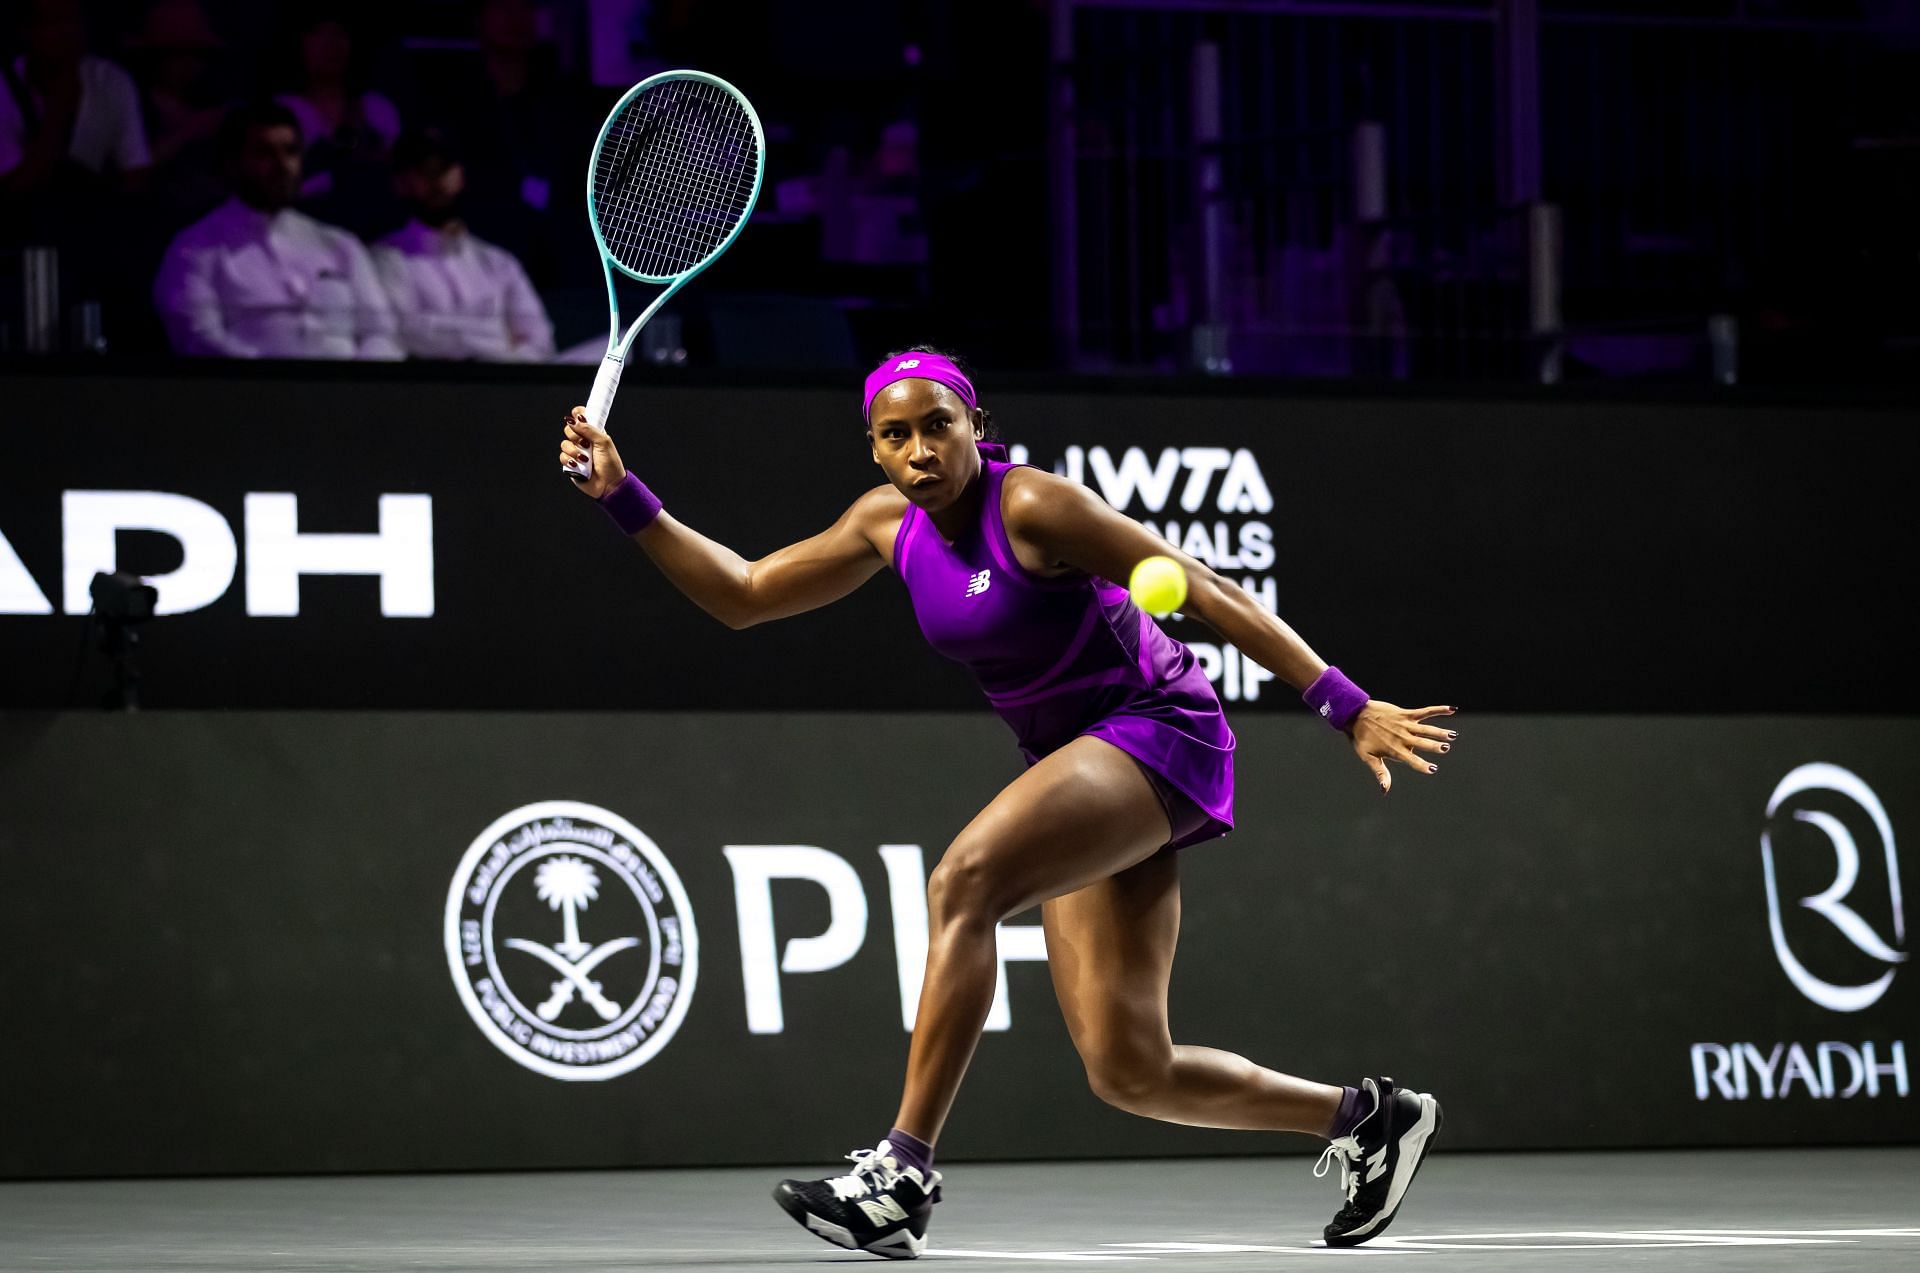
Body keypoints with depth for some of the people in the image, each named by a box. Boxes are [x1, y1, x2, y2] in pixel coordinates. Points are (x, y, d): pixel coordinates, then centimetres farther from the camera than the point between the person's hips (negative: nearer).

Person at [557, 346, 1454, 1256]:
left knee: (964, 879, -30)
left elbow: (1210, 595, -17)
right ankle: (1366, 1116, 23)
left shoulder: (1031, 507, -17)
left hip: (1160, 735, -8)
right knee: (1129, 1072, 1)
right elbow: (743, 595, 14)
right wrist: (624, 496, 3)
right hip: (1081, 768, 8)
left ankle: (904, 1173, -31)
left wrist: (1349, 710, -22)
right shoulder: (890, 525, 4)